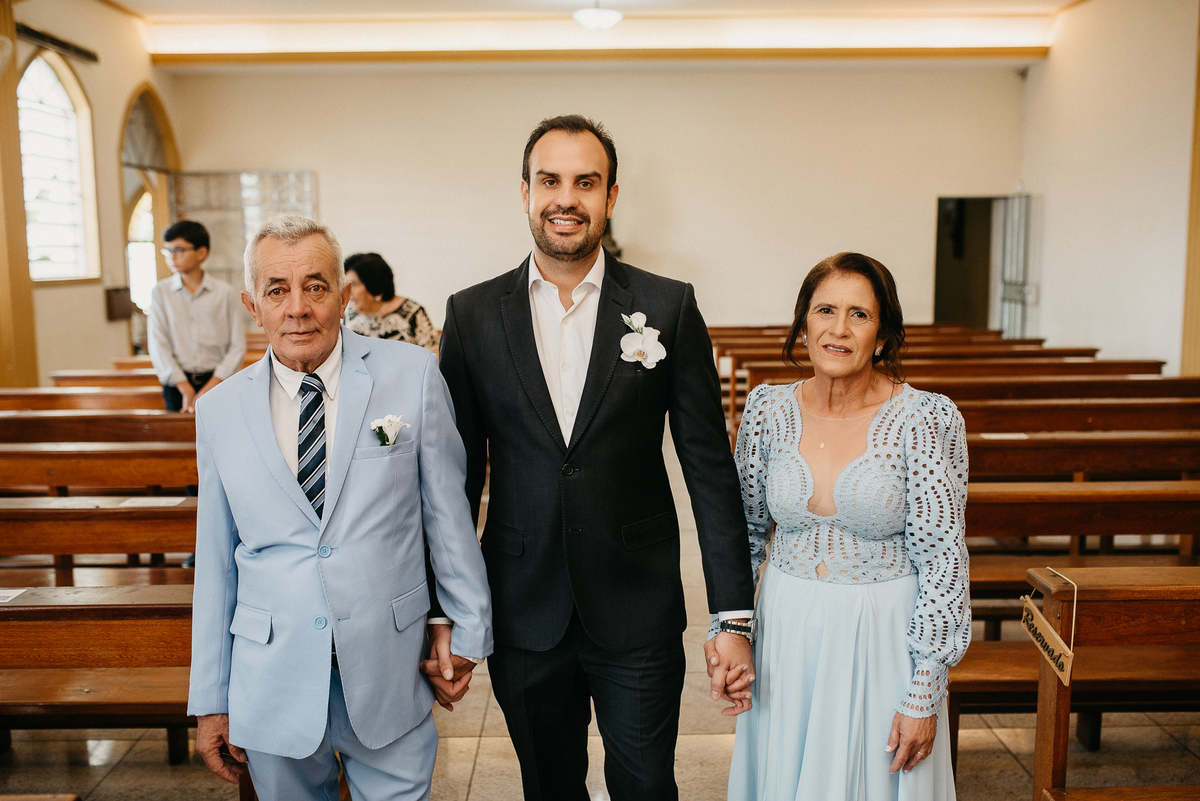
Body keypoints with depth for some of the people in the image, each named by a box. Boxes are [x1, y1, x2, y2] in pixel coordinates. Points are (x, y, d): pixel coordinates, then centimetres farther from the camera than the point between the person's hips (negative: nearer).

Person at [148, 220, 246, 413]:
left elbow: (237, 347, -1)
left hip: (217, 381, -1)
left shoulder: (225, 293, 4)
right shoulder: (160, 292, 8)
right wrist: (186, 389, -9)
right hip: (177, 383, 1)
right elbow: (158, 345, 1)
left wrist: (208, 389, -11)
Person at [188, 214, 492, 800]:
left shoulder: (412, 375, -7)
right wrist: (210, 702, 6)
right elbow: (216, 563, 4)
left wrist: (466, 630, 2)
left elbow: (447, 509, -1)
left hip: (389, 675, -1)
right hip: (272, 681, 2)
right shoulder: (219, 411, 0)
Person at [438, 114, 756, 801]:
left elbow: (710, 468, -4)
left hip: (639, 616, -1)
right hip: (523, 617, 2)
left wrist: (734, 615, -6)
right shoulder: (472, 314, -1)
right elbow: (459, 471, 3)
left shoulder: (669, 308, -5)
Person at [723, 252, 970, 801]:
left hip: (884, 639, -2)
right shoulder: (767, 409, -4)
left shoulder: (928, 419, -14)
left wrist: (924, 693, -12)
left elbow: (942, 556, -12)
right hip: (785, 636, 3)